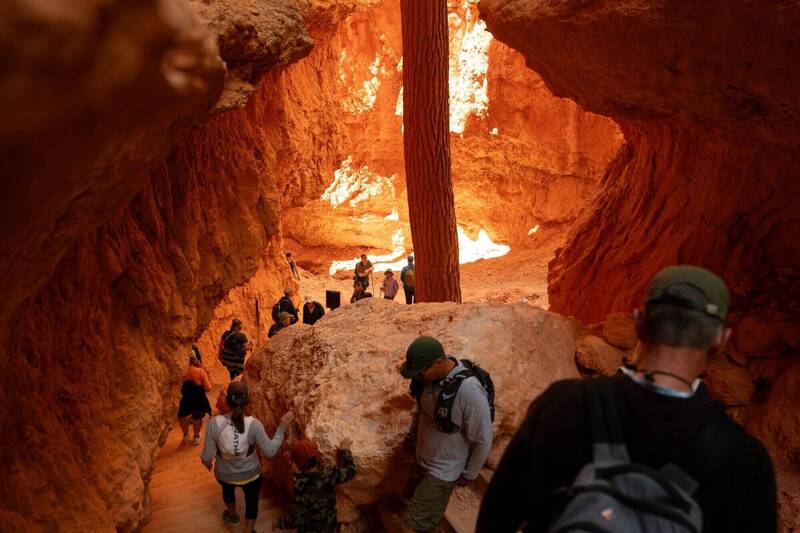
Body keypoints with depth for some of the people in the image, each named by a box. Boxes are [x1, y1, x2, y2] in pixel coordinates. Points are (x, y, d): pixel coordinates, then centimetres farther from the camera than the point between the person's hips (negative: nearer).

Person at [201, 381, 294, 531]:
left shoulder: (214, 423, -29)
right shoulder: (254, 424, -30)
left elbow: (207, 456, -19)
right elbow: (270, 452, -21)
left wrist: (206, 462, 4)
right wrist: (282, 428, -13)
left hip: (224, 475, 2)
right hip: (250, 475, -2)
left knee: (228, 490, 38)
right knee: (252, 501, 29)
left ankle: (233, 515, 65)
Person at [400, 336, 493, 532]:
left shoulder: (469, 391, -34)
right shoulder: (429, 376, -13)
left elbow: (483, 440, -21)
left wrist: (469, 474, -10)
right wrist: (411, 434, 19)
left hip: (443, 470, -6)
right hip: (423, 460, 6)